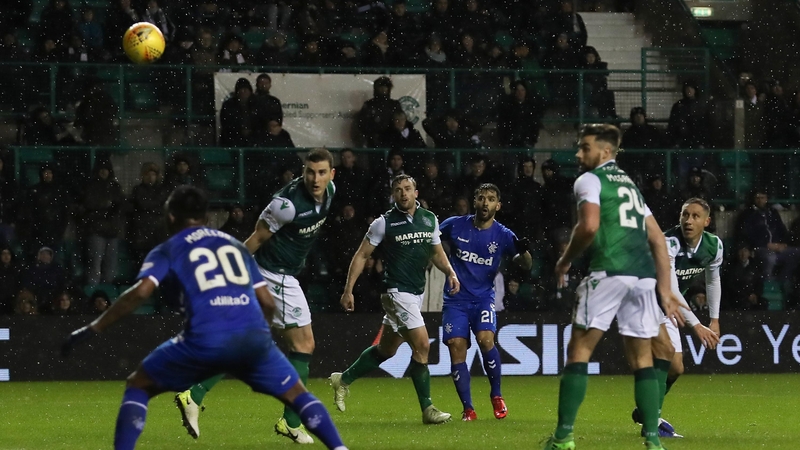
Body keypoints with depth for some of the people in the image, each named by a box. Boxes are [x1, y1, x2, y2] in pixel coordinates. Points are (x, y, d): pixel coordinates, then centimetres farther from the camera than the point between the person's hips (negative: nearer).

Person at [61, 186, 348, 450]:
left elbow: (140, 292, -4)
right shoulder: (235, 244, 26)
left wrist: (92, 329, 0)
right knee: (297, 394, 23)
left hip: (204, 341, -3)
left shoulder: (168, 251, 15)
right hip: (253, 337, 3)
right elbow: (268, 303, 22)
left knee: (138, 386, 17)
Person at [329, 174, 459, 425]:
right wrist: (348, 290, -6)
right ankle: (427, 409, -8)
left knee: (386, 349, 17)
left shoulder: (430, 219, 7)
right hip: (397, 291, -7)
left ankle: (344, 380, 35)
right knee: (422, 345, -15)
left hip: (417, 293, 7)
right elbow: (362, 255, -3)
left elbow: (437, 253, 19)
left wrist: (450, 272, 0)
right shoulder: (384, 223, -9)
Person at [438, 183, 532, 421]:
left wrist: (523, 251, -28)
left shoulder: (502, 235, -3)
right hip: (456, 298, 1)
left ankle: (496, 395, -2)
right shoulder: (455, 225, -2)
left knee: (485, 339, -23)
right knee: (456, 346, -11)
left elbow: (526, 265, -7)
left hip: (483, 297, -1)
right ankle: (467, 408, -4)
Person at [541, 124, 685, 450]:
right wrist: (665, 289, 22)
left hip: (610, 272, -7)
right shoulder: (630, 184, 26)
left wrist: (565, 261, 1)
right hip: (644, 275, 7)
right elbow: (657, 239, 23)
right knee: (642, 358, 9)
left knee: (579, 350, -1)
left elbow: (589, 226, -14)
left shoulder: (590, 180, 4)